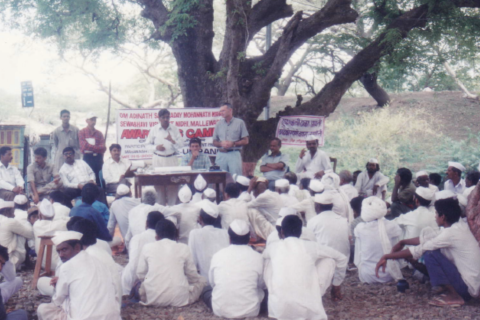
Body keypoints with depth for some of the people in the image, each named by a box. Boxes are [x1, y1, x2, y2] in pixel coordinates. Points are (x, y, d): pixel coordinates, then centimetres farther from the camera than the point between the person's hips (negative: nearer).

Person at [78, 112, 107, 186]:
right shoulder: (82, 132, 5)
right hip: (87, 157, -3)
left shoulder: (99, 133, 13)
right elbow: (84, 145, -8)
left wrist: (91, 147, -11)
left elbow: (103, 148, 2)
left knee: (99, 179, 0)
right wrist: (97, 148, -4)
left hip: (98, 158, 3)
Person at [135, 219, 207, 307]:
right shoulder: (183, 248, 5)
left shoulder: (147, 248, 6)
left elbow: (140, 275, 11)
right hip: (179, 299, -1)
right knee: (201, 280, 22)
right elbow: (192, 275, 12)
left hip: (152, 298, 1)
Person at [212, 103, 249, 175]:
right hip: (221, 155, 3)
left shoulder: (239, 122, 5)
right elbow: (214, 142, 15)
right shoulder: (219, 124, 14)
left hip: (234, 155, -3)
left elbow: (245, 141, 2)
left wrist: (233, 144, -12)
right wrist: (221, 143, -7)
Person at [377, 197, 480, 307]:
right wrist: (403, 242, 16)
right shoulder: (459, 226, 5)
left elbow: (418, 250, -18)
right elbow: (428, 237, 15)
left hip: (469, 287, -9)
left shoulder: (451, 233, -21)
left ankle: (455, 297, -11)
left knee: (430, 255, -19)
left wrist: (387, 256, -11)